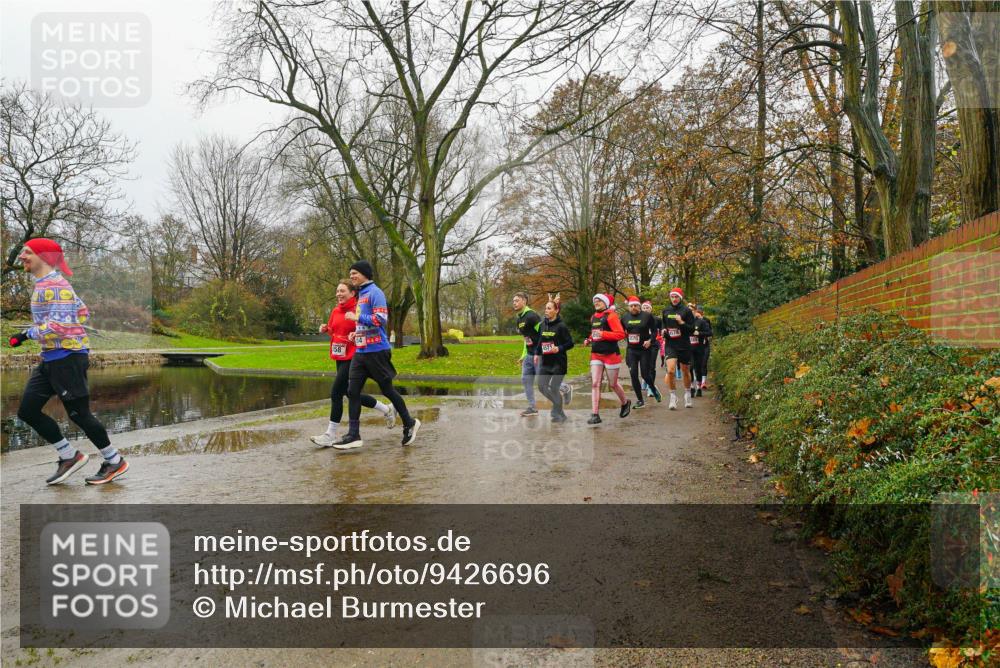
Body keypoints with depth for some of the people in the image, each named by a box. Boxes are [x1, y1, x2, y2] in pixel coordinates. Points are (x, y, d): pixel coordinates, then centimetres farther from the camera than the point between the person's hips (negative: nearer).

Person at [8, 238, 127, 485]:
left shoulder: (54, 285, -16)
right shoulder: (44, 284, 16)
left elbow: (60, 326, -25)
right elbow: (83, 312, 22)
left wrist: (27, 334, -16)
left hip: (66, 357, -10)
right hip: (51, 359, 10)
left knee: (79, 414, -3)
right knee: (27, 411, 8)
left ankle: (115, 462, 10)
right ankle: (69, 456, 16)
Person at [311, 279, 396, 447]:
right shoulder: (335, 311, 10)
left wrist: (356, 334, -26)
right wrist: (325, 329, 2)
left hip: (352, 358, -9)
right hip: (340, 357, 9)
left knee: (336, 393, -10)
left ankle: (330, 435, 1)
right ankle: (387, 410, 31)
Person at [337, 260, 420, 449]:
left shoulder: (374, 293, -10)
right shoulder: (361, 294, 17)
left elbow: (381, 319, -21)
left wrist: (357, 317, -16)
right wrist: (356, 332, 11)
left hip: (376, 351, -9)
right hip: (360, 352, 9)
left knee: (387, 390, 2)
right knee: (352, 391, 1)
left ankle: (409, 424, 20)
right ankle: (353, 435, 3)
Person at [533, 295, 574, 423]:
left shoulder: (561, 326, -11)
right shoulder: (543, 324, 6)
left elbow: (570, 343, -9)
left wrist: (559, 348, -24)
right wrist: (537, 353, 8)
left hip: (559, 363, -6)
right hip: (545, 361, 6)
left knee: (554, 388, -4)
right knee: (542, 386, 3)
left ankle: (558, 414, 13)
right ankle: (559, 400, 27)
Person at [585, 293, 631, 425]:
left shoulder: (610, 316, -10)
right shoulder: (593, 317, 12)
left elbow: (621, 334, -17)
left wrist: (603, 334, -23)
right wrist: (589, 339, 7)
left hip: (611, 354, -6)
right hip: (596, 354, 6)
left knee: (613, 384, 7)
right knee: (595, 383, -5)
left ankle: (625, 403, 36)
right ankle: (595, 415, -5)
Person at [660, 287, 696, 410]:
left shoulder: (686, 310, -4)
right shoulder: (666, 310, 6)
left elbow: (692, 329, -5)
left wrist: (682, 322, -21)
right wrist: (663, 331, 2)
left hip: (684, 345, -1)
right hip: (670, 345, 1)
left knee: (686, 371, 12)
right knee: (670, 371, -16)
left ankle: (687, 394, 33)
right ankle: (673, 396, -1)